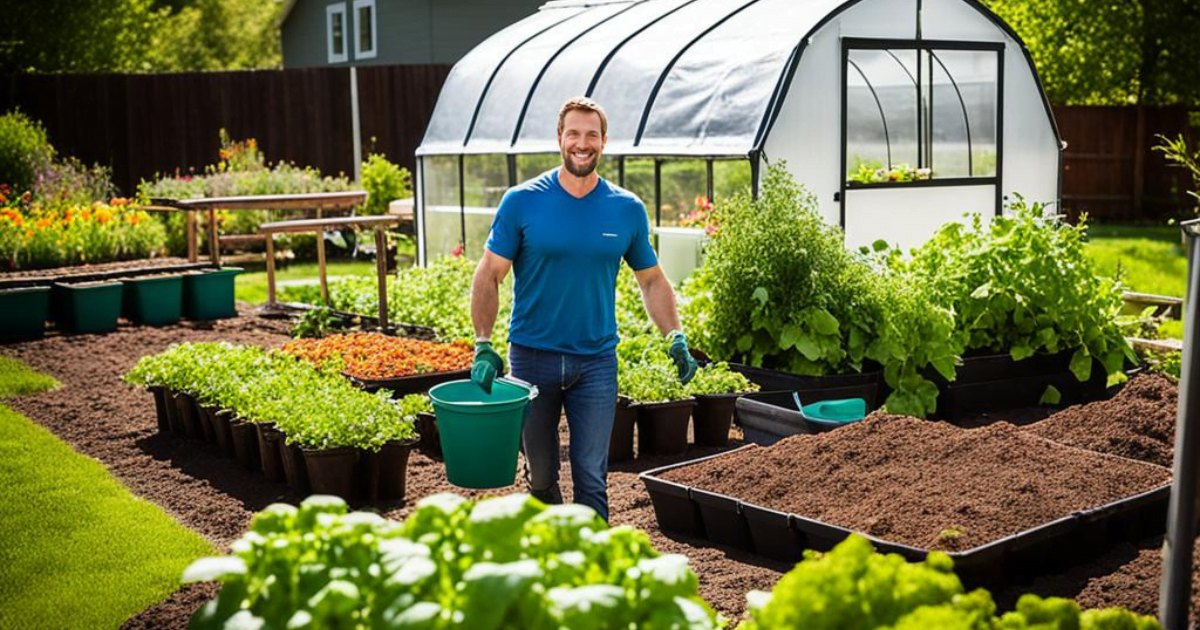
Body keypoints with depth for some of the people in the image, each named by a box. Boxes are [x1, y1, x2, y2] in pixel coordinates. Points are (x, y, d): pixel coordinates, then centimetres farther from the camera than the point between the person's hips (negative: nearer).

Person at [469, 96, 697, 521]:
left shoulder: (628, 210, 2)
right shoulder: (522, 202, -5)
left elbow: (652, 280, 11)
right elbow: (489, 276, -4)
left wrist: (675, 336, -2)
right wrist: (483, 346, -13)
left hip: (596, 361, 1)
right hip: (533, 357, 0)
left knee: (591, 475, -1)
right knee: (540, 475, 12)